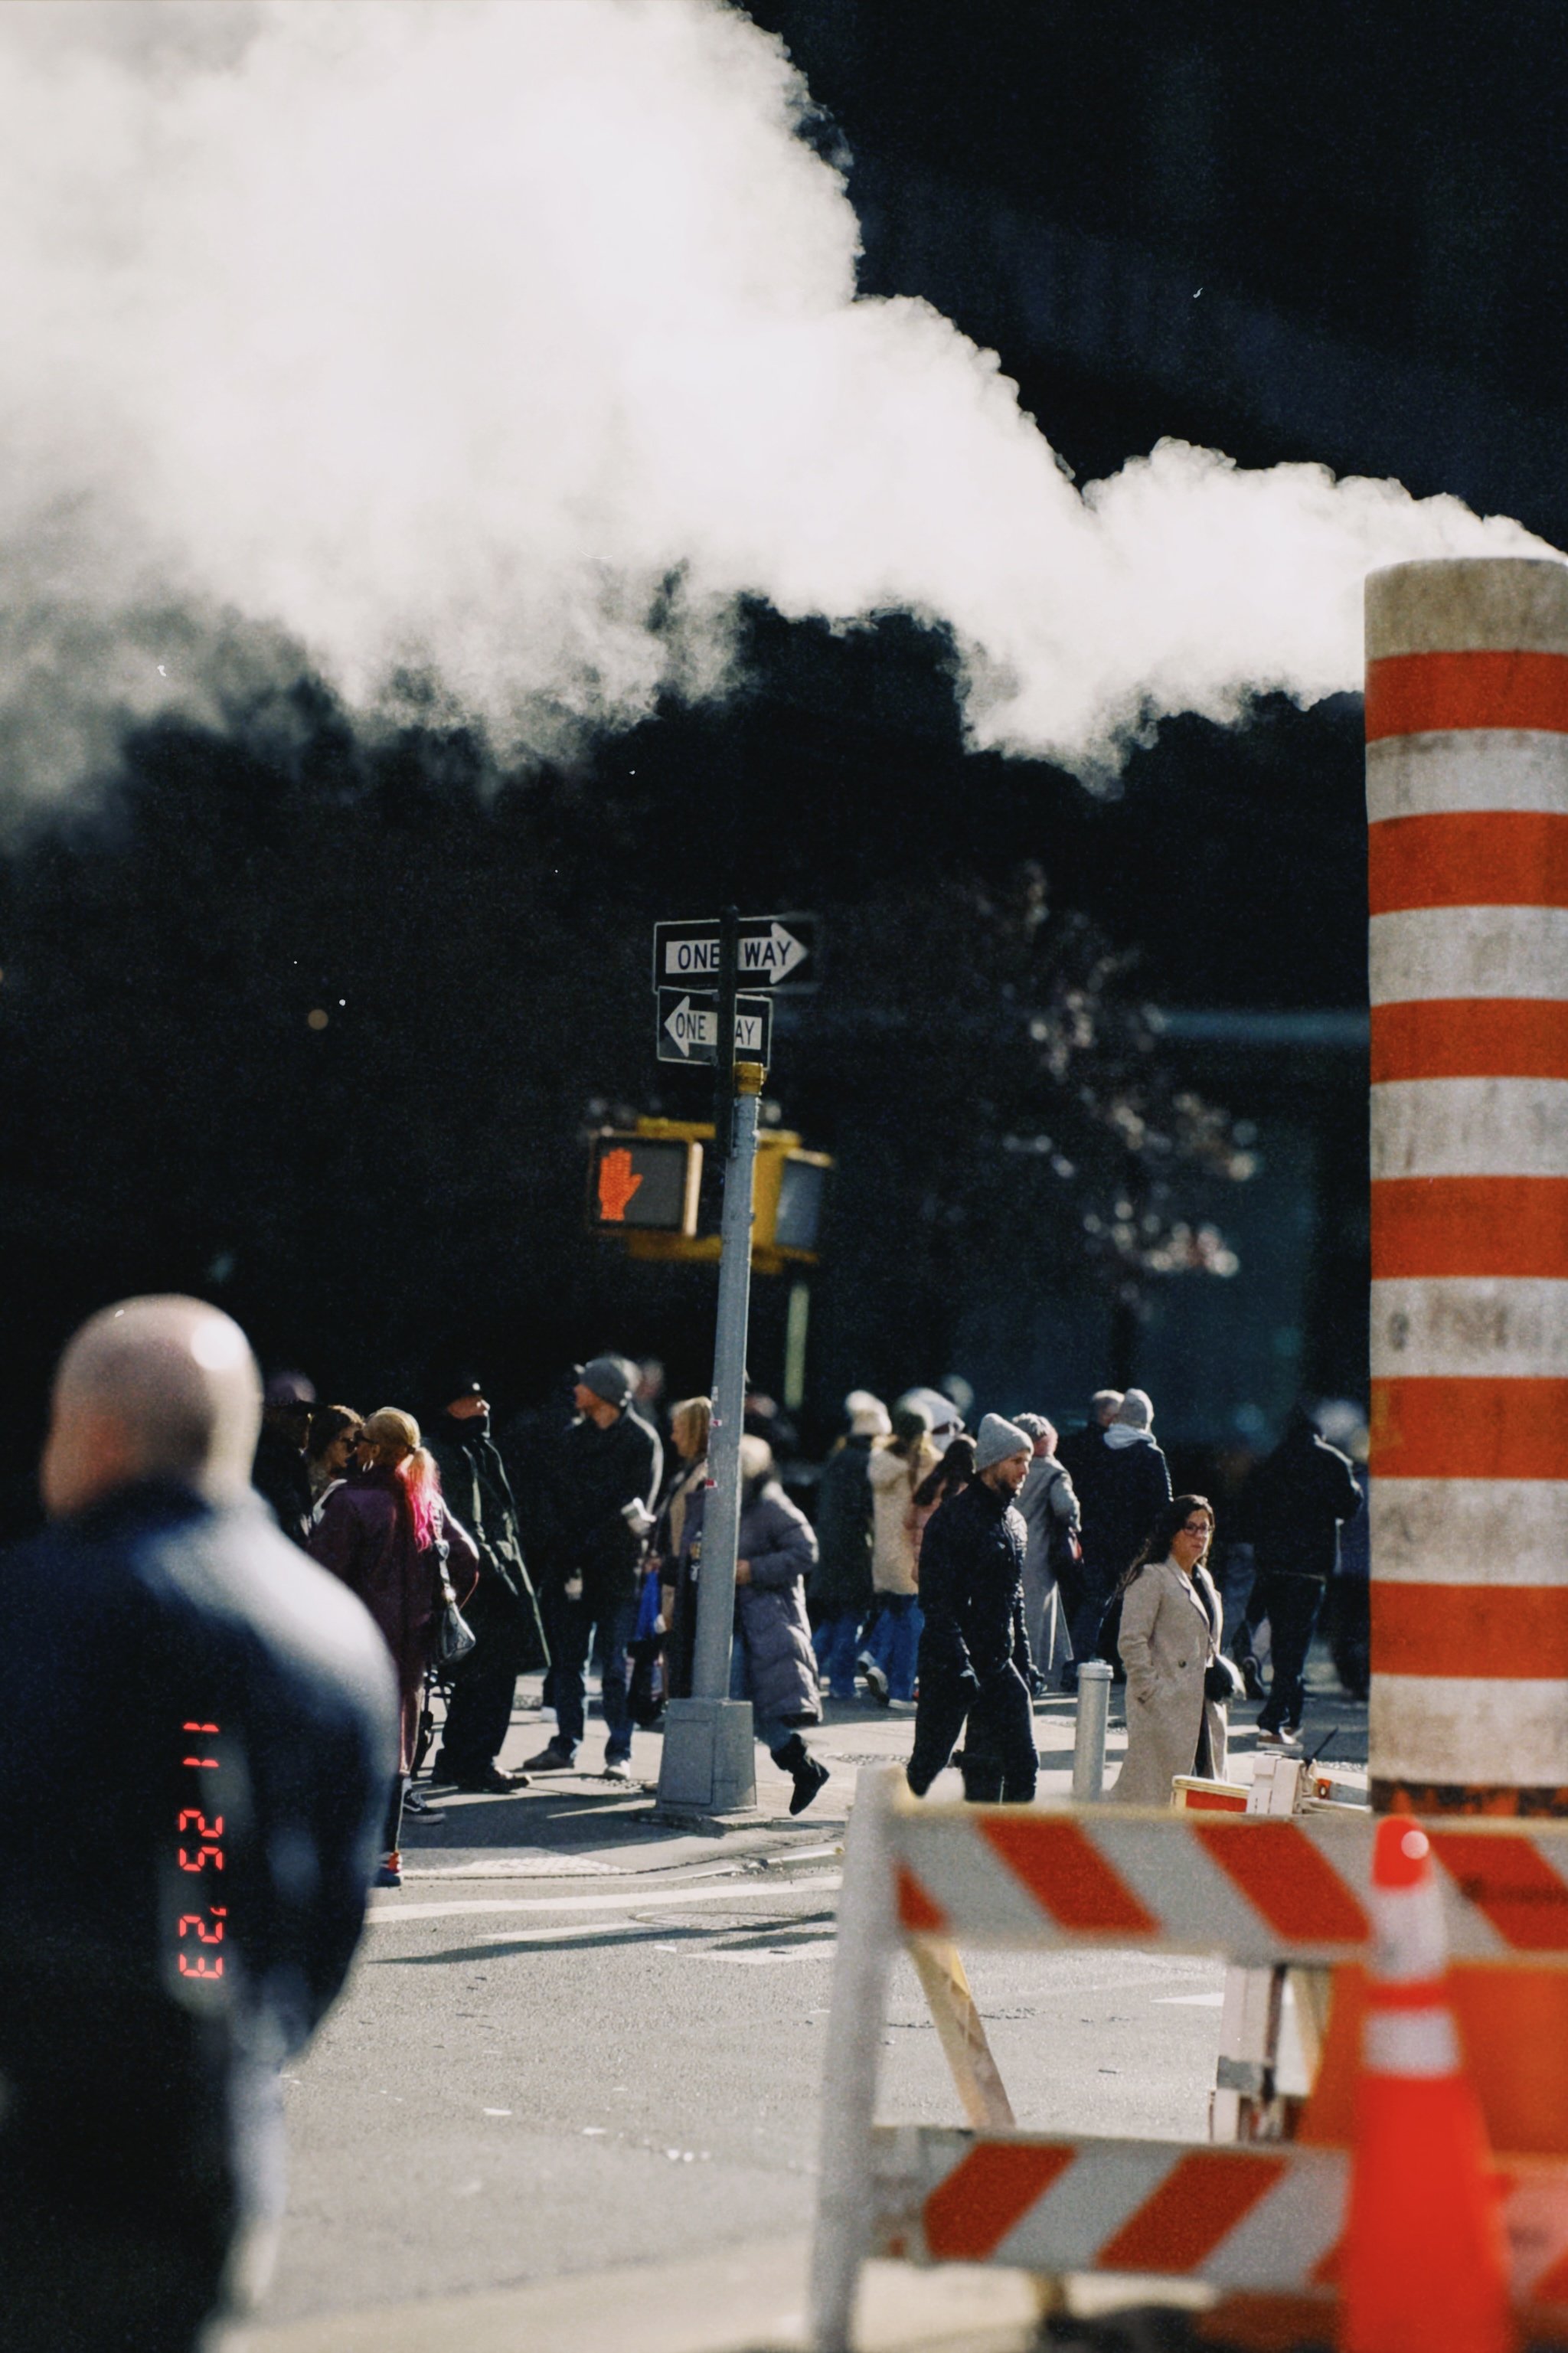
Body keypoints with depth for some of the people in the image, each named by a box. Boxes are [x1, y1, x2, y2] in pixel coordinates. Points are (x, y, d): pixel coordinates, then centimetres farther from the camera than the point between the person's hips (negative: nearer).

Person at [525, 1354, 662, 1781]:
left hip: (616, 1569, -5)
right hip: (569, 1566, 5)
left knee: (615, 1662, -3)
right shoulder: (574, 1438, 14)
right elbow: (556, 1500, 8)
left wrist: (588, 1549, -14)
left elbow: (635, 1506, -9)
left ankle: (619, 1753, 0)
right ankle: (564, 1745, 14)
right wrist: (569, 1558, -6)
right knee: (566, 1660, 7)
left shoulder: (640, 1440, -3)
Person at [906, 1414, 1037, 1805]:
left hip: (999, 1666, 7)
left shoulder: (1014, 1523, 14)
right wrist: (959, 1666, -23)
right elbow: (936, 1601, -17)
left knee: (1022, 1761, -3)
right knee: (928, 1761, 3)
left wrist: (1022, 1663, 16)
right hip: (949, 1667, -7)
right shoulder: (954, 1517, -12)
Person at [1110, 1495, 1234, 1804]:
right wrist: (1150, 1693, -16)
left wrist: (1223, 1674, 10)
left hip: (1203, 1711, 8)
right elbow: (1131, 1642, -14)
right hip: (1164, 1709, -8)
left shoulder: (1204, 1580, 18)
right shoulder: (1151, 1577, -8)